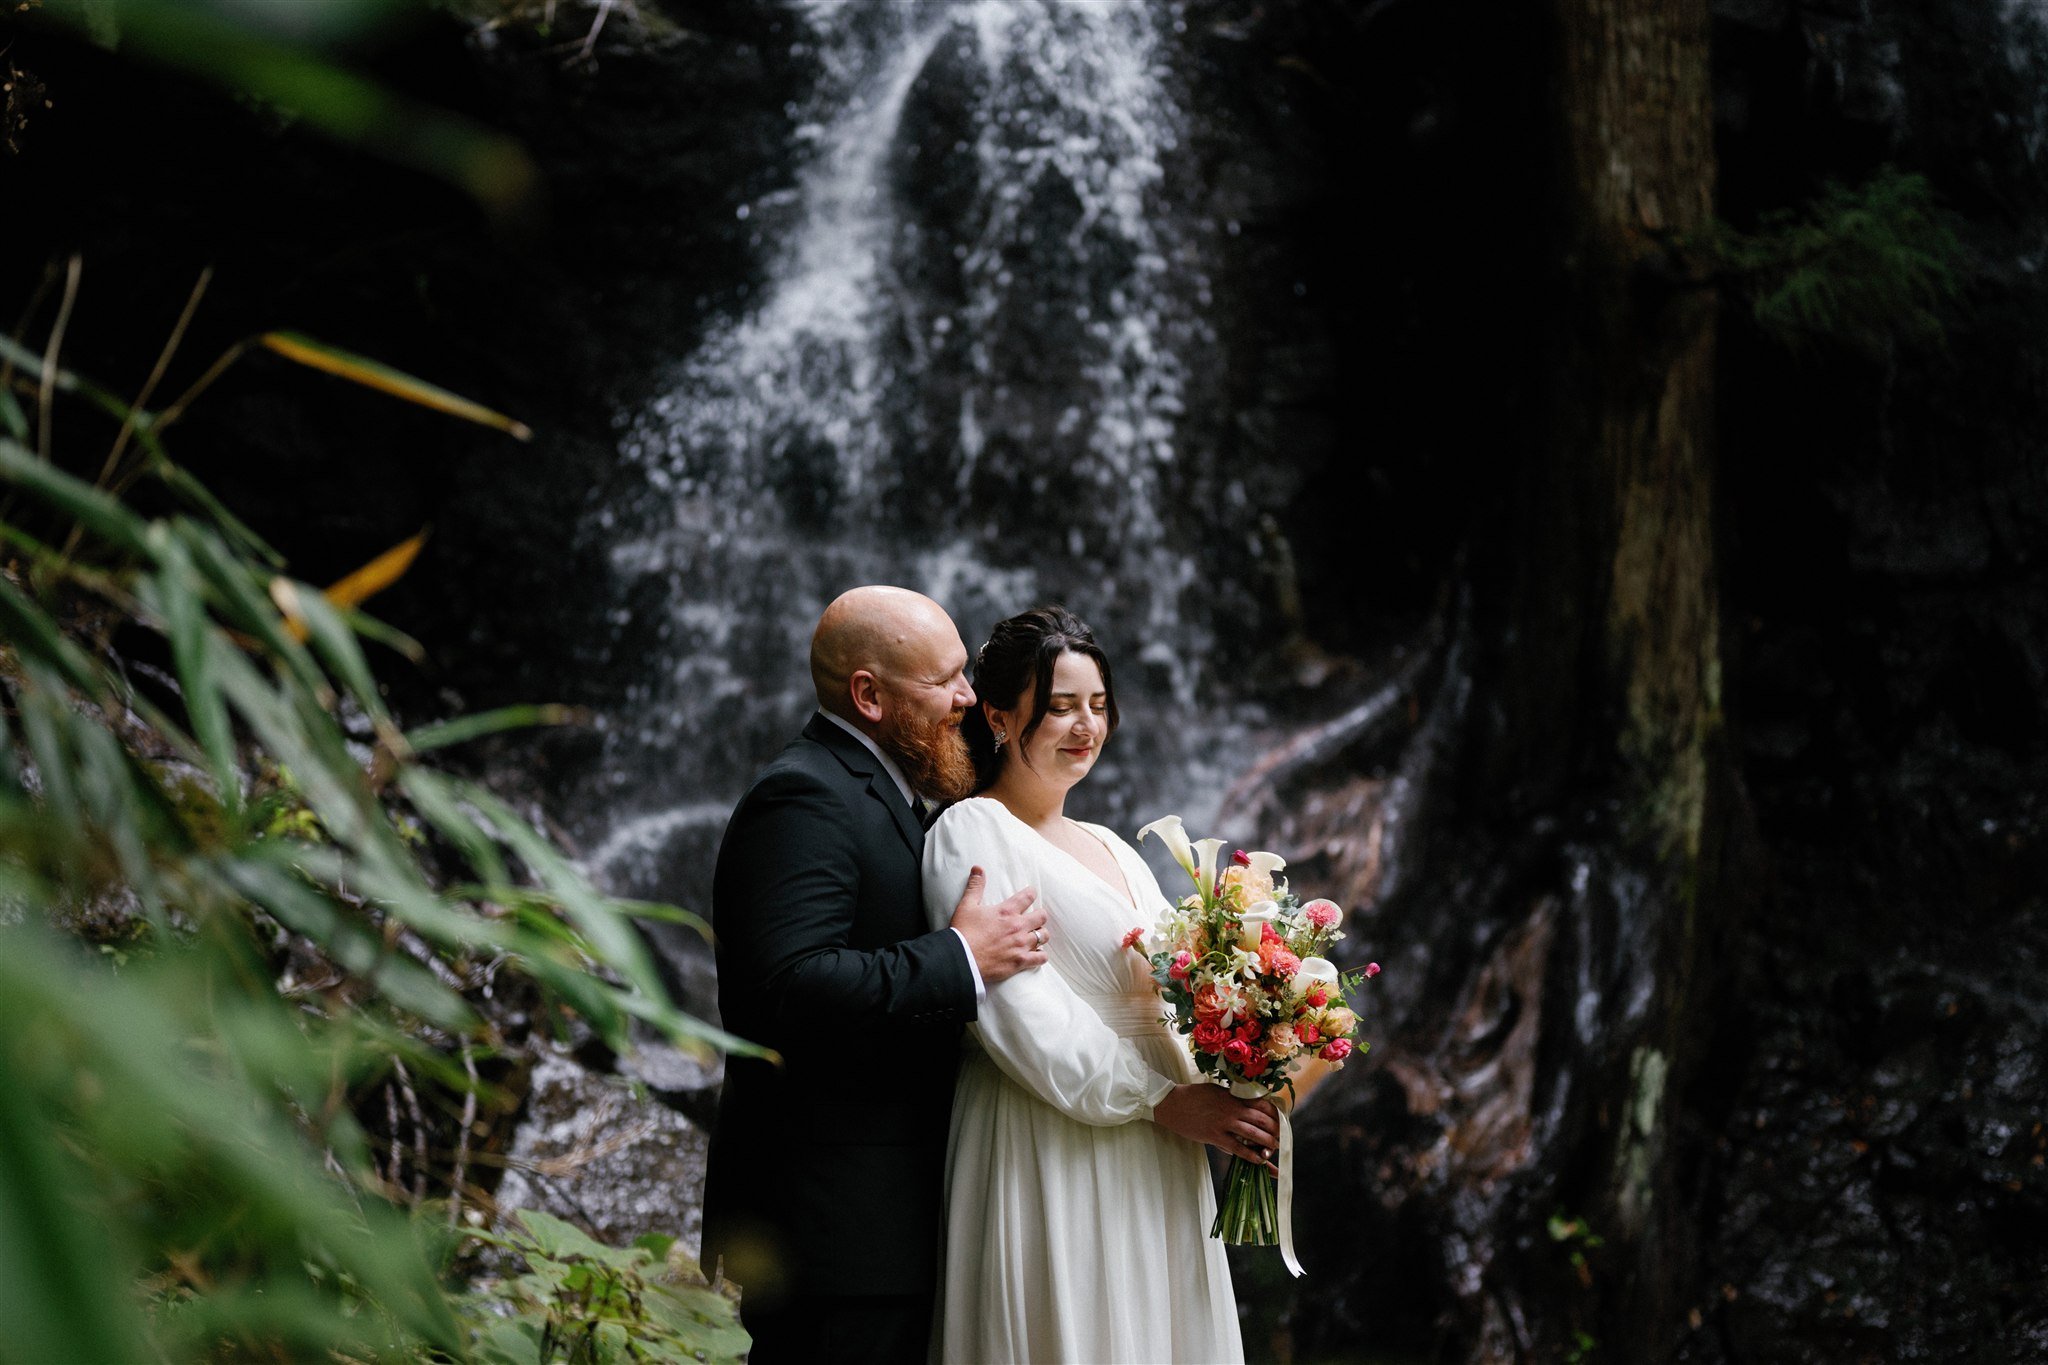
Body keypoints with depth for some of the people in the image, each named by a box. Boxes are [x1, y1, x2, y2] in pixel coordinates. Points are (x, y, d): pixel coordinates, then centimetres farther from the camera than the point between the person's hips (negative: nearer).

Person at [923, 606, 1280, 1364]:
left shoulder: (1113, 850, 19)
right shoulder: (971, 834, -5)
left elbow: (1168, 1007, 15)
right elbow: (1018, 1013, -15)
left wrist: (1228, 1104, -4)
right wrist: (1163, 1102, -17)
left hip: (1158, 1170, 7)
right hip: (1048, 1162, -7)